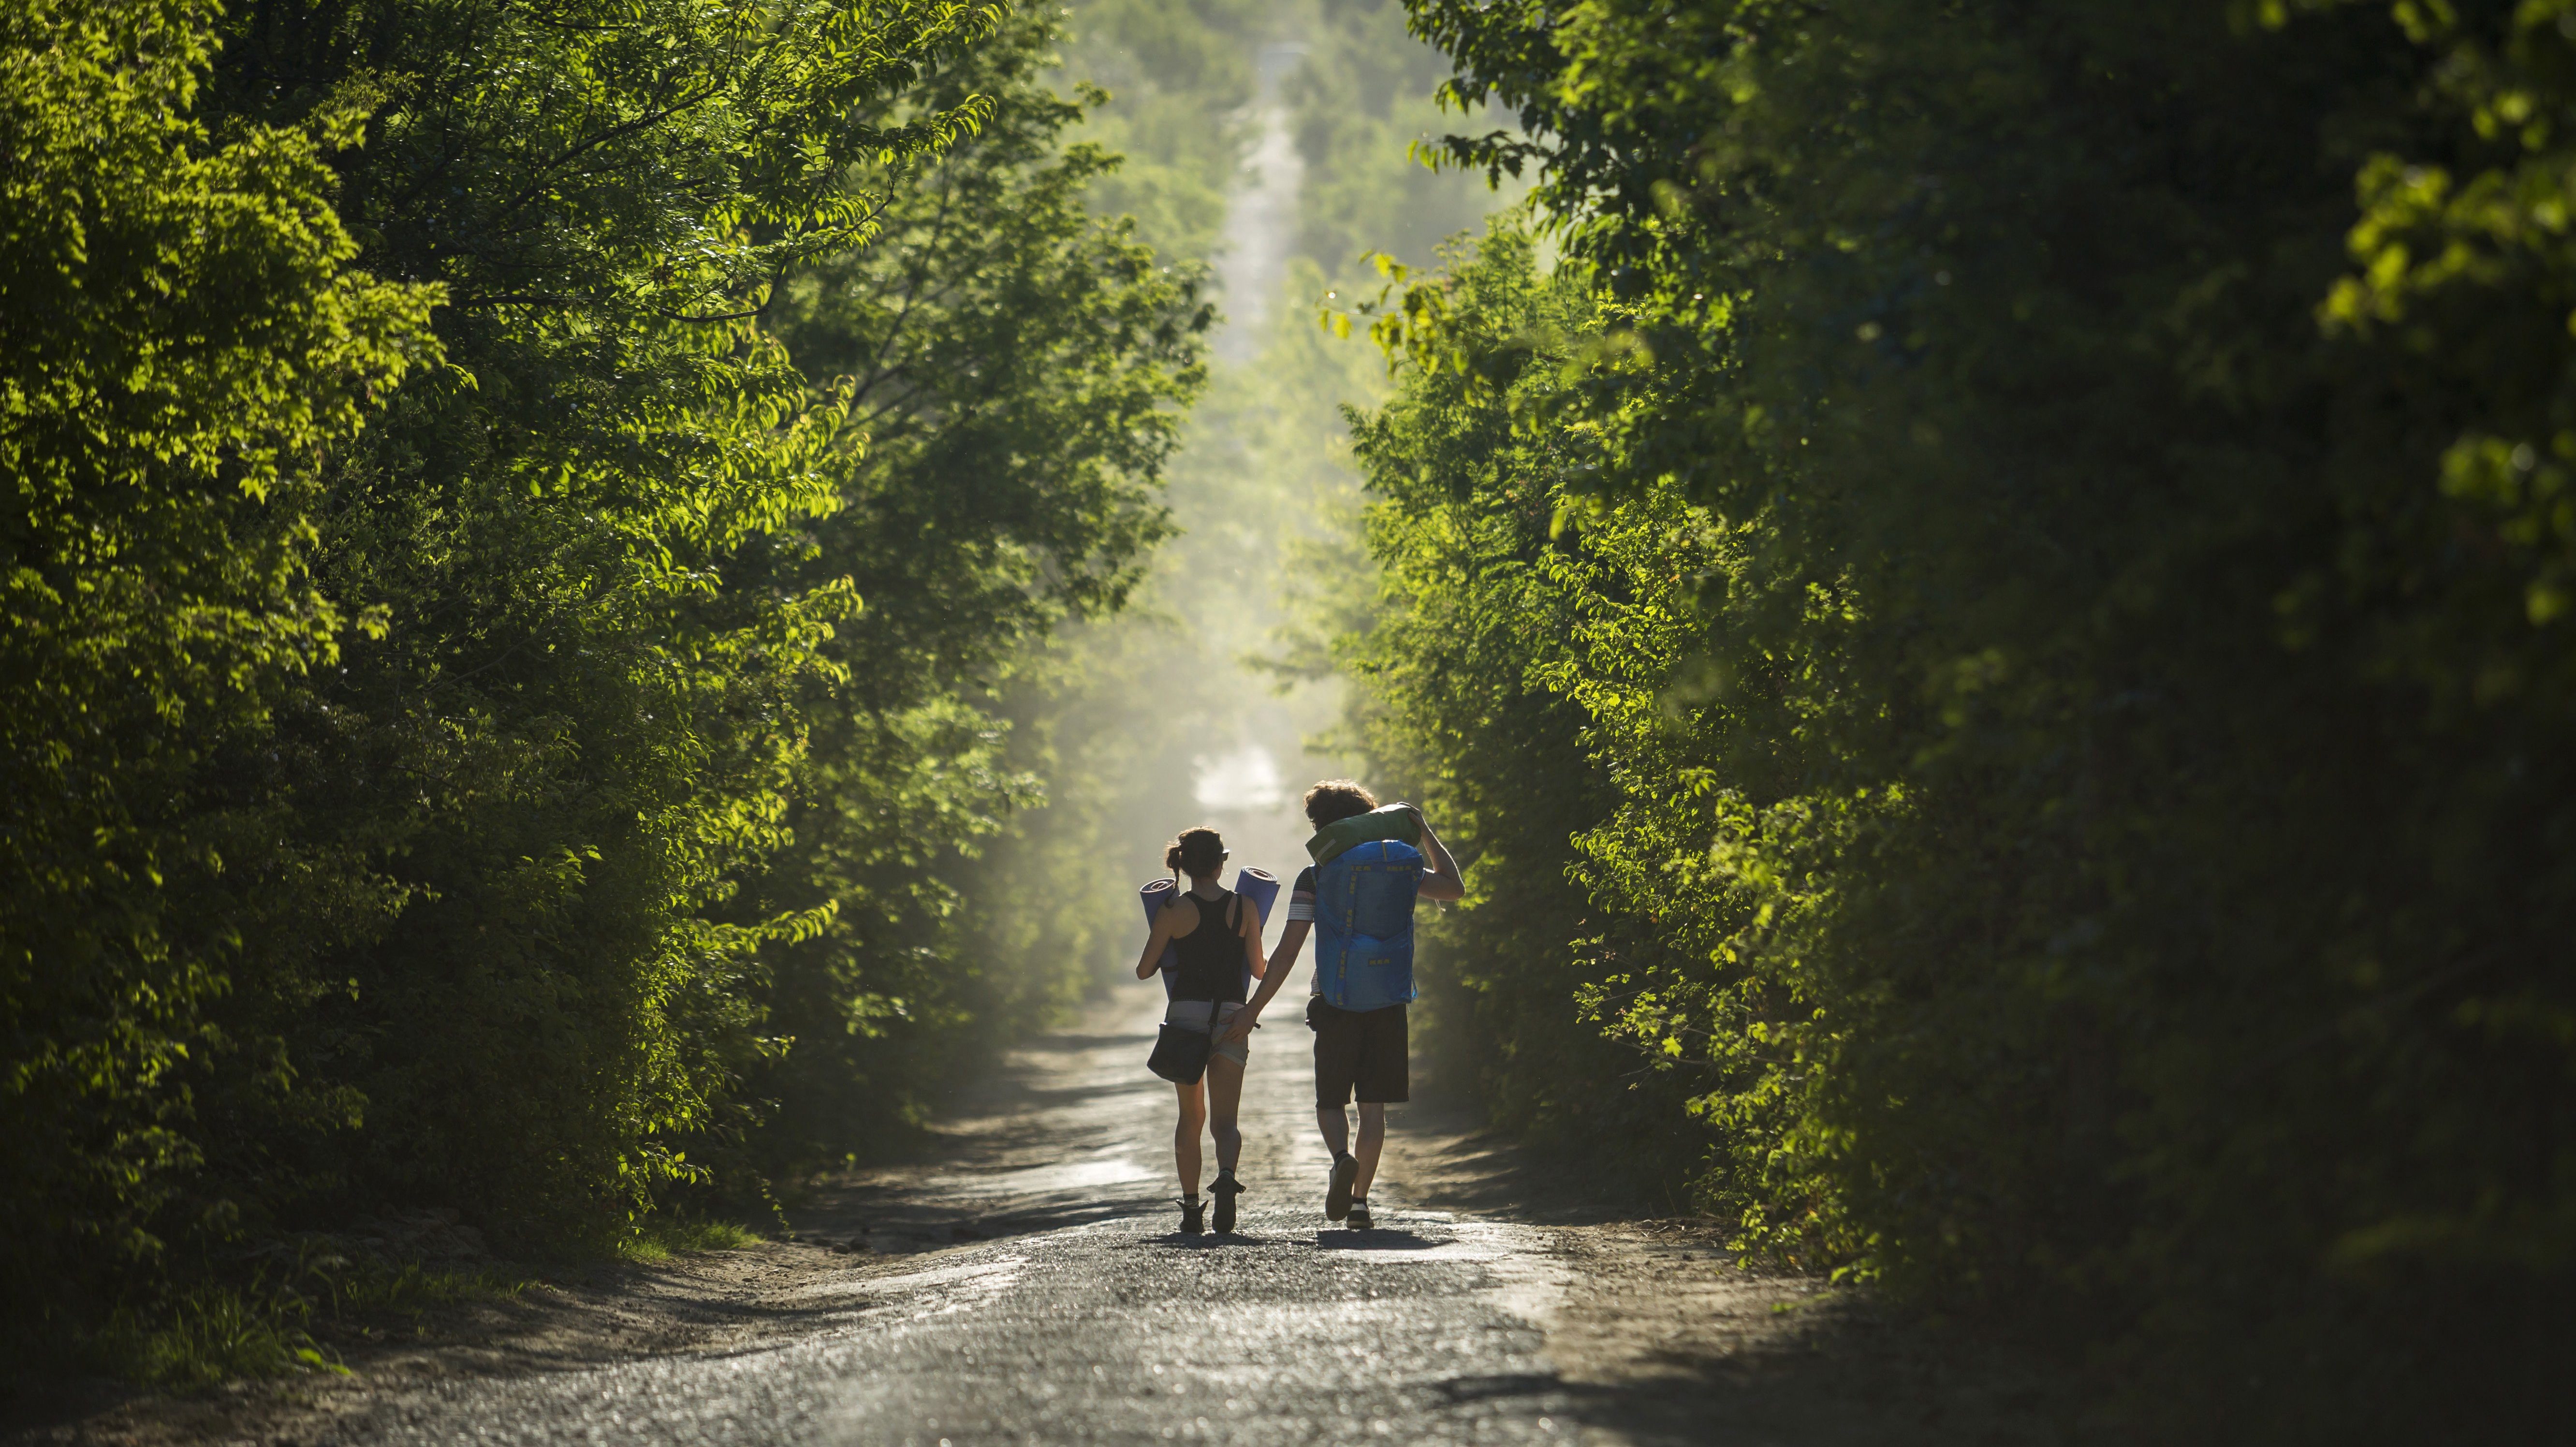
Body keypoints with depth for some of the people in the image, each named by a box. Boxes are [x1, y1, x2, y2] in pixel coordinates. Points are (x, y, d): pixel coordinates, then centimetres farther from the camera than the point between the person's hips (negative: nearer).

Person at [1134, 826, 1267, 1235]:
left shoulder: (1175, 911, -3)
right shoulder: (1245, 908, 1)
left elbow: (1144, 971, 1)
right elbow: (1260, 970, 5)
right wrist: (1272, 962, 29)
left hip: (1186, 1016, 0)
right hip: (1232, 1017, 0)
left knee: (1191, 1117, 14)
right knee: (1224, 1119, -1)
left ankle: (1191, 1208, 9)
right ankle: (1226, 1175, -33)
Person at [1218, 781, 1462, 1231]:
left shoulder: (1315, 878, -3)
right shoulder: (1395, 867, 3)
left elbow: (1286, 953, -7)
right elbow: (1455, 888, 17)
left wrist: (1253, 1010, -3)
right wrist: (1426, 834, 19)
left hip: (1335, 1005, -2)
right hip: (1387, 1006, 2)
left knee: (1330, 1101, 9)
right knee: (1373, 1105, 7)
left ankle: (1342, 1157, -22)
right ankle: (1360, 1199, 2)